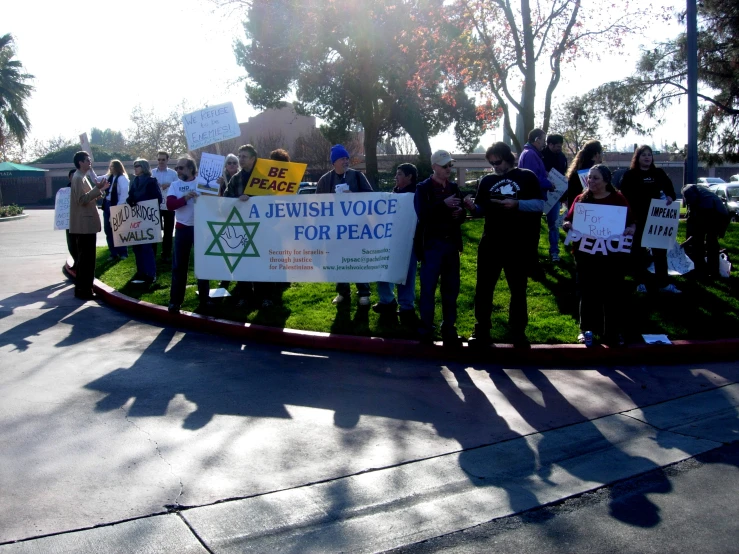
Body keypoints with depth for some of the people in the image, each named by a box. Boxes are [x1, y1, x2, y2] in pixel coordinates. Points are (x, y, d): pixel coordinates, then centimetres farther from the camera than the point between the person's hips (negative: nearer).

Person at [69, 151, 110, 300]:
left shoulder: (82, 177, 19)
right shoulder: (78, 178, -14)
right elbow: (82, 199, -23)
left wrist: (99, 190, 13)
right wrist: (97, 189, -24)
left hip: (86, 223, 11)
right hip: (84, 224, -11)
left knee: (84, 257, 15)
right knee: (86, 258, -7)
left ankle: (81, 287, 23)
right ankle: (83, 290, -3)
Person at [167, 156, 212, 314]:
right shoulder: (174, 185, 3)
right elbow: (170, 205, -10)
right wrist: (185, 198, -24)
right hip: (182, 228, 1)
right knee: (179, 265, 3)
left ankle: (204, 299, 18)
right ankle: (175, 301, 10)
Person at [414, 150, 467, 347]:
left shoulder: (454, 187, 12)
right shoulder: (423, 188, -2)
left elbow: (461, 214, 18)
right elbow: (422, 214, -17)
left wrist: (460, 213, -5)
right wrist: (443, 204, -24)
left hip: (451, 243, 5)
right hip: (432, 244, -5)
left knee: (451, 288, 9)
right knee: (428, 288, 0)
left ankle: (449, 329, 18)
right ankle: (426, 330, 8)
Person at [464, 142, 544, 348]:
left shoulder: (527, 177, 1)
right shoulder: (487, 180, 9)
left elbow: (539, 204, -6)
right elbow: (482, 209, 8)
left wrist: (516, 204, -21)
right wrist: (473, 208, -15)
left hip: (518, 243, -2)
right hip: (490, 243, 2)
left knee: (518, 289, 8)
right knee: (483, 287, 4)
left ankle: (518, 331, 20)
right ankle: (481, 330, 14)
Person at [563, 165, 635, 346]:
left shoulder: (619, 199, 0)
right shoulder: (581, 199, 6)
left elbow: (632, 222, 2)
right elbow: (568, 221, 9)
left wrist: (631, 229, -19)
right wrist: (567, 225, -14)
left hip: (612, 255, -1)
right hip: (586, 254, 2)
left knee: (612, 293, 3)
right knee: (587, 293, 8)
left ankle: (613, 332, 13)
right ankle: (587, 330, 19)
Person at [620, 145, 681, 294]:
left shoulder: (659, 173, 9)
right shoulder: (630, 175, 0)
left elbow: (669, 188, 8)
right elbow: (623, 195, -6)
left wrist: (670, 197, -15)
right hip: (637, 218, -3)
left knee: (660, 249, 5)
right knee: (638, 250, 4)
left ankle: (663, 282, 11)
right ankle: (641, 282, 12)